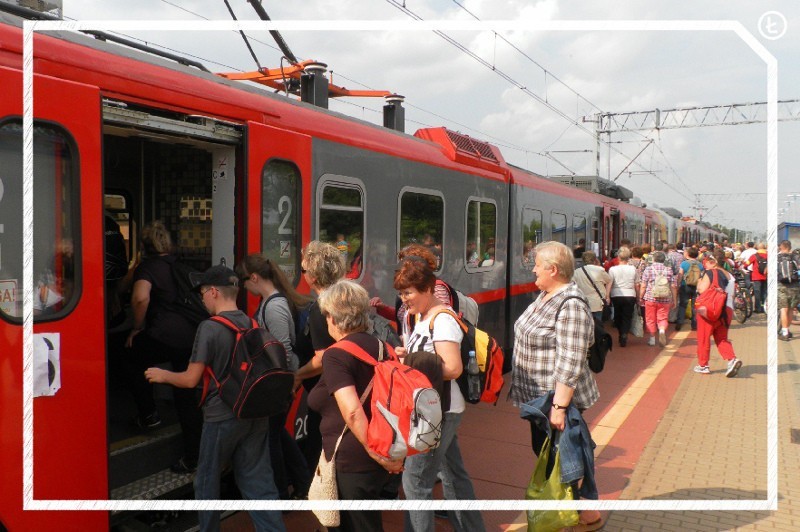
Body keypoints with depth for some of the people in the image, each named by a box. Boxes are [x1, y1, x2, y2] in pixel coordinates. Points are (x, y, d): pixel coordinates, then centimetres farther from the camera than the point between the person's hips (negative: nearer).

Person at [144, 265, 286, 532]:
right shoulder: (254, 325, 4)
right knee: (259, 483, 10)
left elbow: (191, 380, -13)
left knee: (207, 481, 16)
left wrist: (162, 375, 7)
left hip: (223, 417, -5)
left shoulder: (209, 328, -14)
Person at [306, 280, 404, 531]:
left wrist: (377, 454, -18)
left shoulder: (336, 354, -15)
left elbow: (353, 412, -26)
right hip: (382, 453, 8)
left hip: (354, 460, -8)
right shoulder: (379, 346, 7)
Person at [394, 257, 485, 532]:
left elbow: (453, 368, -27)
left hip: (441, 411, -10)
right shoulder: (420, 317, 9)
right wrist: (407, 356, -2)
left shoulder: (443, 320, -19)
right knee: (453, 474, 19)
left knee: (415, 481, -4)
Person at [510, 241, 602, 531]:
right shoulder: (545, 296, 7)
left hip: (557, 398, -10)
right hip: (538, 395, 10)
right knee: (543, 450, 20)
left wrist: (559, 406, -29)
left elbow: (570, 363, -28)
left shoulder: (570, 306, -24)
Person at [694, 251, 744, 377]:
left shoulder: (710, 273, -9)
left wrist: (699, 282, 1)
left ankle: (703, 365, 12)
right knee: (722, 339, 12)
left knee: (704, 338, 5)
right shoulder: (729, 276, 14)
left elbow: (702, 290, -18)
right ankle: (732, 359, -9)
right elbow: (731, 295, 16)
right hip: (727, 310, 7)